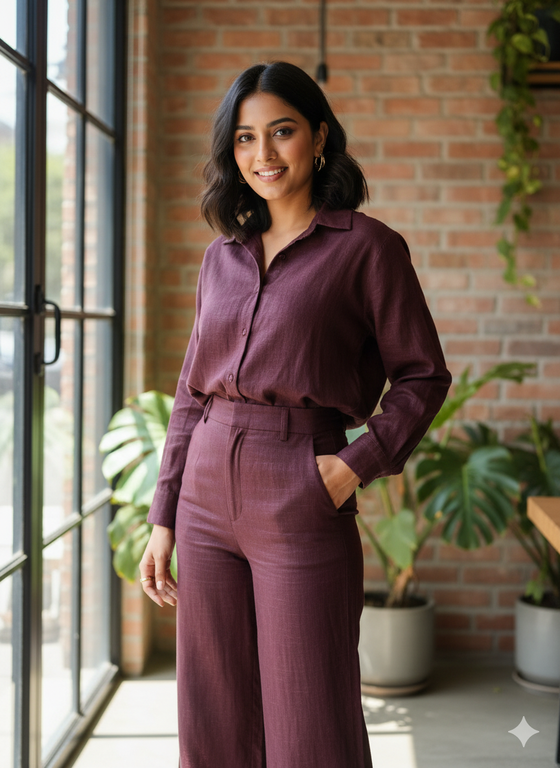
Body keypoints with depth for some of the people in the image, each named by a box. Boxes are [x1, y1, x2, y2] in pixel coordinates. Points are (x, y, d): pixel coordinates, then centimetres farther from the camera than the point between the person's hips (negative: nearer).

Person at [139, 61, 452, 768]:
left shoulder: (367, 247, -3)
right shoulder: (222, 257, 12)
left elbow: (423, 375, 1)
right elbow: (191, 394, 14)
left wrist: (358, 464, -13)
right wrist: (163, 520, 10)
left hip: (300, 504, -5)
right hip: (209, 497, 5)